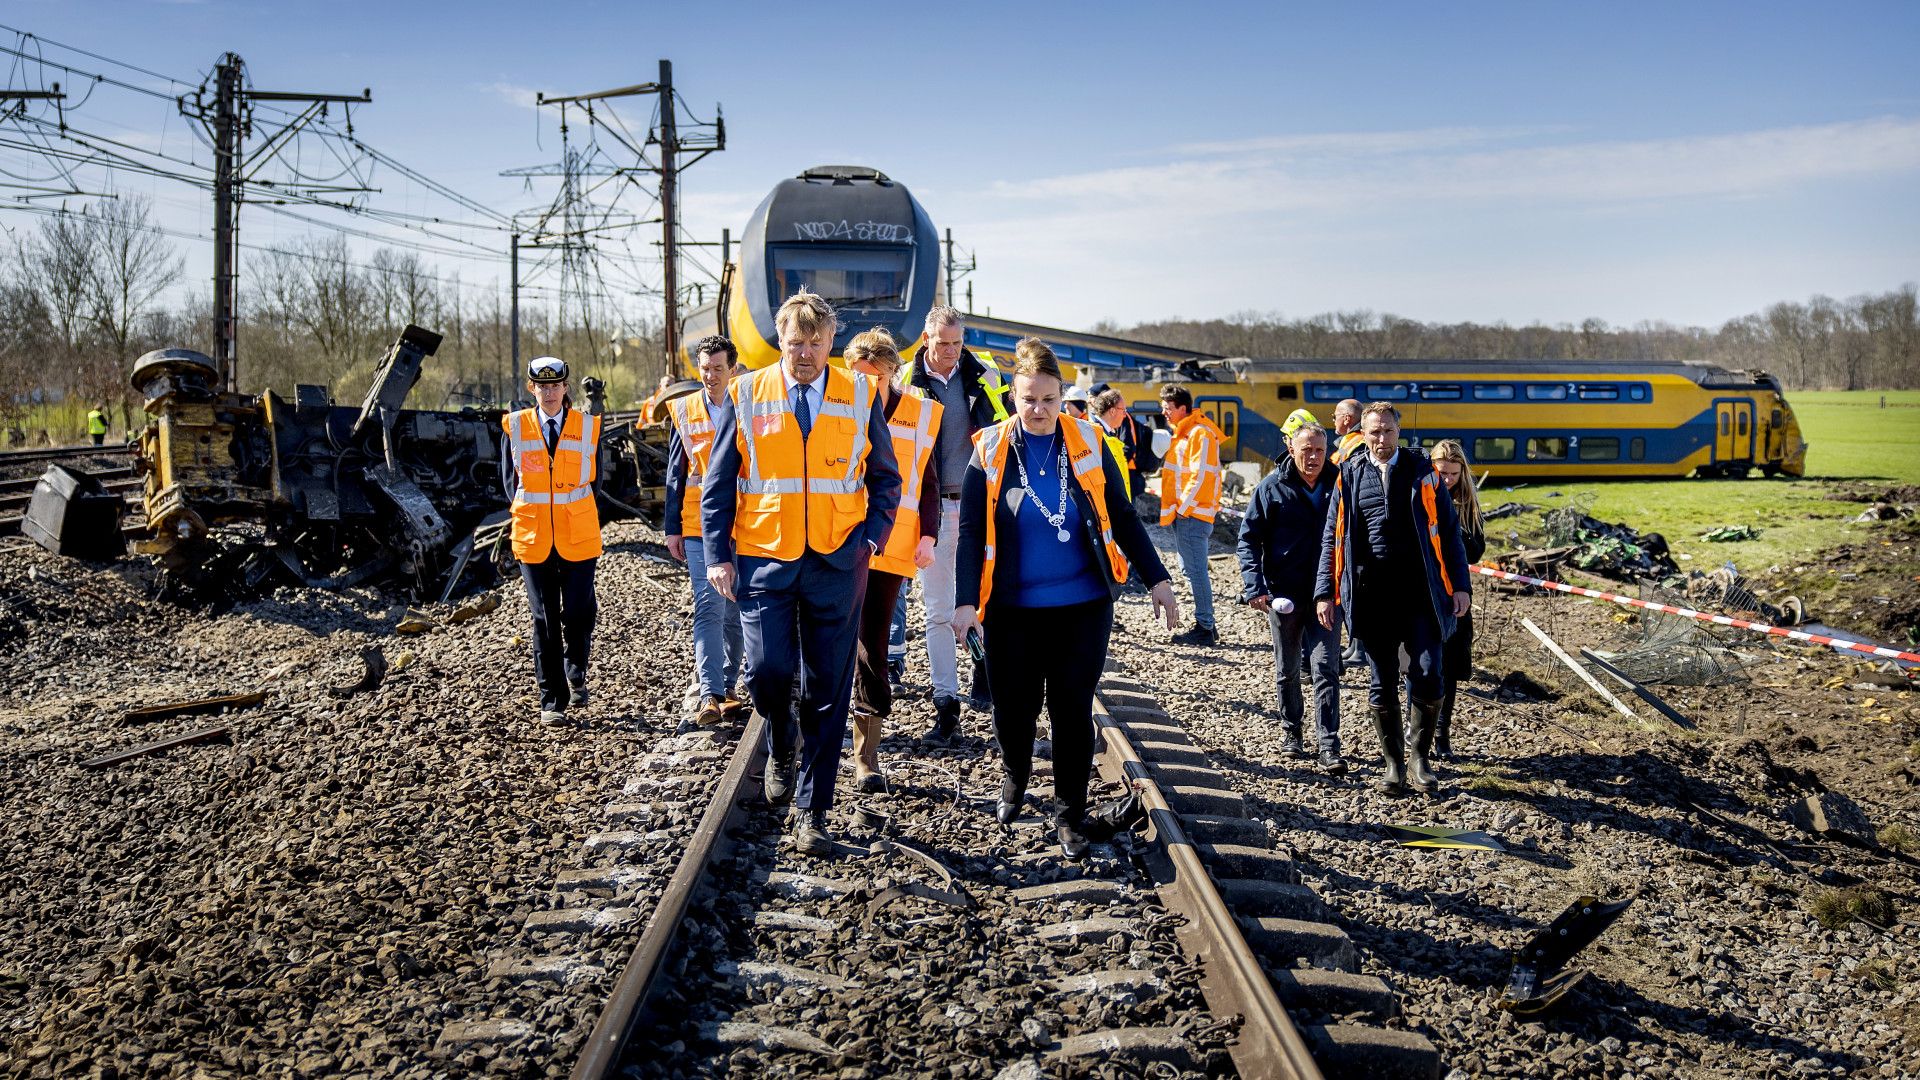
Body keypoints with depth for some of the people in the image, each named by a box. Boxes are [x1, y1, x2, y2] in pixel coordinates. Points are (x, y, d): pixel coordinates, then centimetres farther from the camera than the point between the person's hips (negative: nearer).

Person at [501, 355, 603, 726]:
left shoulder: (587, 426, 3)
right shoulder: (515, 427, 3)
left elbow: (593, 477, 9)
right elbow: (509, 480, 9)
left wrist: (572, 513, 4)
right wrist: (529, 514, 2)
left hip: (579, 536, 0)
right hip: (532, 538, 0)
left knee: (578, 613, -1)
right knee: (545, 620, 3)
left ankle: (576, 674, 28)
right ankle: (552, 700, 10)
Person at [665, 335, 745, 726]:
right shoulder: (684, 411, 5)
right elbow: (675, 474, 8)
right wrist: (672, 528, 4)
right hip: (699, 528, -1)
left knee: (735, 612, 8)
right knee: (709, 608, -9)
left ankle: (726, 686, 19)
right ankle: (709, 695, -12)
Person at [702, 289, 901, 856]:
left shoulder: (860, 396, 4)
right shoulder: (746, 396, 3)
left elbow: (885, 477, 11)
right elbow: (718, 483, 6)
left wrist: (871, 538, -3)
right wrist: (718, 555, -2)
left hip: (836, 564, 1)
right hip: (763, 559, 0)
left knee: (828, 692, 2)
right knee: (768, 667, -13)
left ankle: (811, 812, 13)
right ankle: (781, 743, 22)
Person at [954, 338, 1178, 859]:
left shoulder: (1087, 443, -1)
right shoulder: (990, 449, -3)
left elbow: (1122, 518, 5)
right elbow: (972, 532, -3)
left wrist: (1157, 580, 3)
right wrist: (966, 601, -12)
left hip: (1082, 605, 0)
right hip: (1013, 609, 0)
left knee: (1072, 709, 1)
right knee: (1013, 706, 7)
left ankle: (1071, 814, 15)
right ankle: (1014, 775, 38)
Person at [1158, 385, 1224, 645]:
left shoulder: (1200, 434, -13)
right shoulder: (1181, 433, 18)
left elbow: (1201, 476, -19)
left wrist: (1183, 507, -17)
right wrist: (1175, 508, 14)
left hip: (1192, 514, -10)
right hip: (1181, 514, 10)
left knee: (1195, 571, -8)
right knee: (1190, 570, 13)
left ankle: (1204, 628, -4)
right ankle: (1205, 624, 18)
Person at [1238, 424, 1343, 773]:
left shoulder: (1338, 486, 0)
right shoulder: (1272, 487, -4)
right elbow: (1248, 538, -3)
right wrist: (1255, 587, -13)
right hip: (1283, 594, 0)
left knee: (1326, 669, -6)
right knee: (1287, 670, 13)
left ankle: (1328, 746, -5)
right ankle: (1290, 730, 31)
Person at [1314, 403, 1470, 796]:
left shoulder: (1422, 471, 6)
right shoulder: (1349, 476, 8)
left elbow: (1448, 529, 7)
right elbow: (1331, 537, 11)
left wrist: (1459, 585, 1)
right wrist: (1325, 592, 6)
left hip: (1419, 592, -1)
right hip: (1370, 597, 1)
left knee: (1427, 676, -7)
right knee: (1381, 685, 7)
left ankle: (1419, 756, 13)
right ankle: (1393, 762, 20)